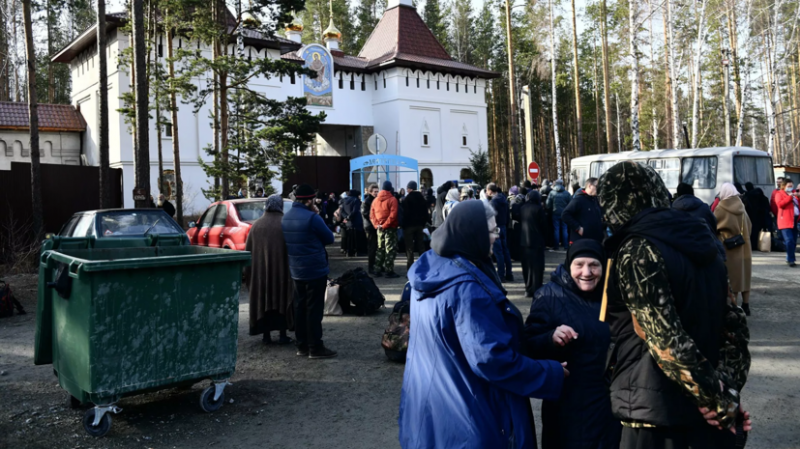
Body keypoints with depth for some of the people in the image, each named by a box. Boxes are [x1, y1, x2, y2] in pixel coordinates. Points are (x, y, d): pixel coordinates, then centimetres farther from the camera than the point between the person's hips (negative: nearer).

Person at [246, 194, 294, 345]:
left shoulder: (257, 225, 3)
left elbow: (248, 250, 6)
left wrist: (250, 270, 14)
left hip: (260, 270, 3)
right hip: (281, 269, -2)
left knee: (263, 301, 10)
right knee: (282, 299, 6)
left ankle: (266, 335, 13)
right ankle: (282, 335, 6)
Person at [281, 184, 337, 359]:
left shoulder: (286, 217, 7)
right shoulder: (312, 217, -18)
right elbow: (329, 238, -8)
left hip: (296, 270, 8)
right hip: (315, 270, -7)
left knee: (300, 308, 12)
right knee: (314, 309, -2)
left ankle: (302, 345, 18)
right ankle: (315, 347, 1)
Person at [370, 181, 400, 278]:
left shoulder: (376, 200, 8)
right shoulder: (392, 199, -11)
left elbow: (371, 215, 6)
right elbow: (393, 215, -19)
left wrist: (377, 225, -1)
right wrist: (385, 225, -14)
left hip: (380, 228, 6)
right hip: (390, 227, -6)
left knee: (380, 249, 15)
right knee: (390, 250, -1)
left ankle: (378, 270, 17)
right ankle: (389, 271, -2)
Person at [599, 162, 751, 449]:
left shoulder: (637, 252, -16)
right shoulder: (700, 242, 8)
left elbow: (666, 339, -22)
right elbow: (735, 325, 7)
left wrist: (718, 401, -13)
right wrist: (728, 388, 0)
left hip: (658, 413, -7)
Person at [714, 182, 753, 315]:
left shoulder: (720, 208, -11)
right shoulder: (741, 208, 5)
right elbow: (749, 225, 10)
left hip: (728, 247, -5)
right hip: (744, 247, 5)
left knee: (731, 276, 0)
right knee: (743, 274, 12)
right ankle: (746, 305, 16)